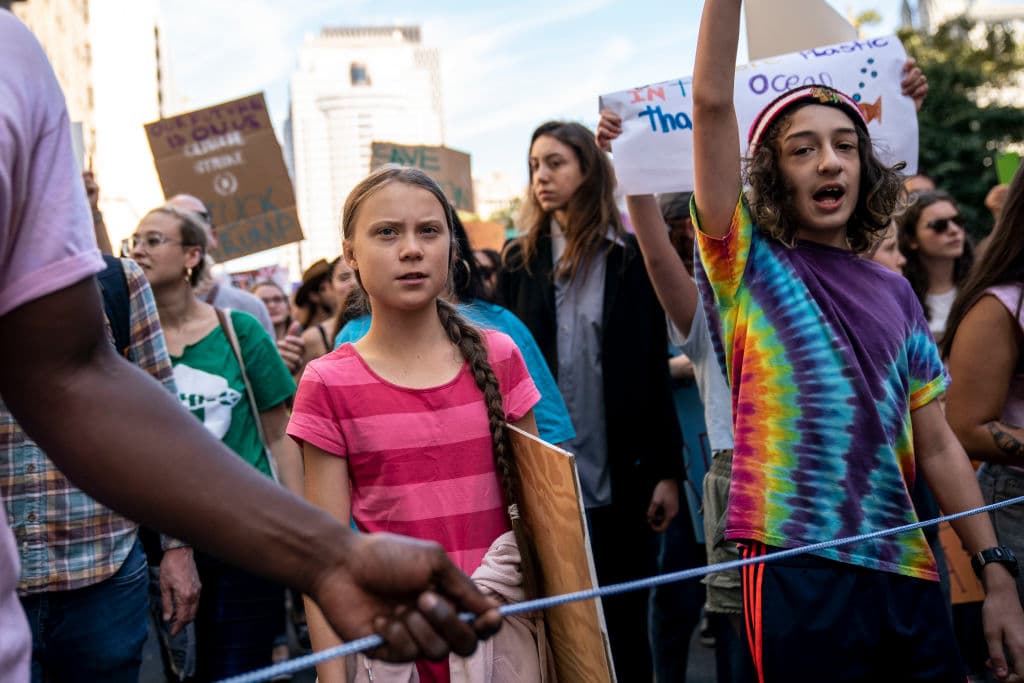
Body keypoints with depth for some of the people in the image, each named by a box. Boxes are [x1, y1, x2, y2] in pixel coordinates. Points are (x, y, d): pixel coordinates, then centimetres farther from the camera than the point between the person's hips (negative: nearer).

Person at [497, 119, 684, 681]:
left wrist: (667, 469, -5)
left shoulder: (630, 258, 1)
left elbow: (654, 371, -1)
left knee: (625, 624, 9)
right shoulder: (520, 262, 7)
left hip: (622, 477, -1)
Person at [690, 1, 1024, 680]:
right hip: (800, 574, -4)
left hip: (908, 577, 4)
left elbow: (937, 447, 12)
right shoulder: (749, 263, 1)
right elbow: (713, 101, -10)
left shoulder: (895, 293, 12)